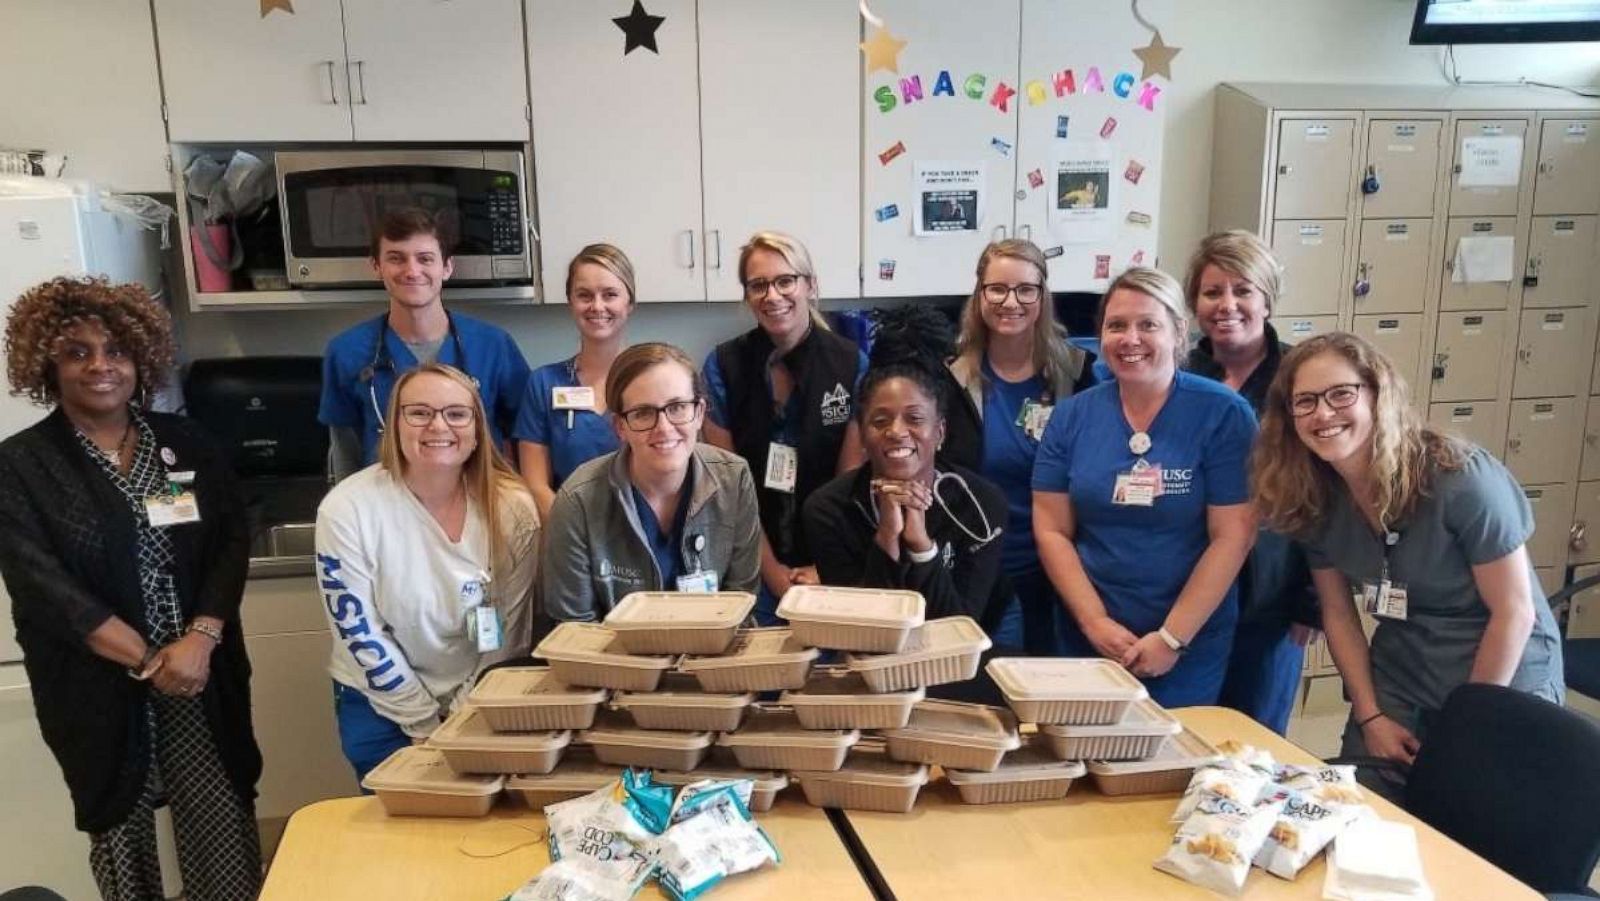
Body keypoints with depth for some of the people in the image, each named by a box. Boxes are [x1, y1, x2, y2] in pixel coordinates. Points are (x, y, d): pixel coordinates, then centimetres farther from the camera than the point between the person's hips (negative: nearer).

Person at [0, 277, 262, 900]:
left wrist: (200, 639, -15)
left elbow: (232, 542, 0)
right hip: (97, 686, -1)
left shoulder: (186, 444, 5)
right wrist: (148, 659, -15)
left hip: (201, 675, 2)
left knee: (225, 826, 4)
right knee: (121, 830, 11)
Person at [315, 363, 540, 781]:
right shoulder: (347, 508, -18)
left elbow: (510, 630, -6)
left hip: (480, 701, 1)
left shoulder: (512, 507, -14)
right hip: (381, 704, -1)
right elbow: (358, 632, -14)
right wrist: (426, 723, -11)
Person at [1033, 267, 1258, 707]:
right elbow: (1051, 530, -1)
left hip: (1192, 644, -2)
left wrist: (1172, 638, -13)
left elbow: (1232, 537, -11)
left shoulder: (1223, 415, -8)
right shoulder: (1072, 416, 0)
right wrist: (1094, 622, -9)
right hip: (1088, 638, 3)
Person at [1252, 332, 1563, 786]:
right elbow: (1338, 612, 1)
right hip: (1397, 677, 4)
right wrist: (1369, 716, -3)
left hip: (1504, 681, -4)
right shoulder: (1314, 497, -10)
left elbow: (1515, 612, -18)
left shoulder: (1461, 479, -25)